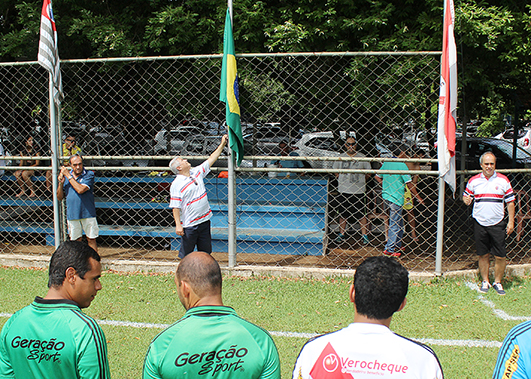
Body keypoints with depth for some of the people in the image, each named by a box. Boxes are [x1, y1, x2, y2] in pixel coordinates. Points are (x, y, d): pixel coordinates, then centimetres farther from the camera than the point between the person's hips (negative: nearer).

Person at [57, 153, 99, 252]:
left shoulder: (89, 175, -4)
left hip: (88, 213, -3)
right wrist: (61, 183, -6)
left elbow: (80, 190, -21)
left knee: (91, 240, 3)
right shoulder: (65, 175, 8)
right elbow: (60, 197, 10)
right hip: (72, 214, 3)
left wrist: (68, 176, -13)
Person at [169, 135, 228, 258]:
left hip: (204, 220, 7)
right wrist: (178, 225, -19)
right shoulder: (177, 184, -14)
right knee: (186, 253, 5)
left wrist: (222, 144, 9)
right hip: (189, 225, -6)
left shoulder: (197, 172, 6)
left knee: (206, 251, 16)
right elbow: (175, 207, -15)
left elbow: (211, 159, 13)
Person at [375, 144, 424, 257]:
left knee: (399, 222, 20)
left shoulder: (386, 163, 8)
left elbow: (377, 177, 17)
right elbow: (409, 184, -13)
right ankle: (389, 249, 3)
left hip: (386, 196, 8)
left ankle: (397, 245, 27)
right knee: (394, 224, 0)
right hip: (396, 198, -8)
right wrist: (418, 198, -4)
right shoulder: (402, 165, -14)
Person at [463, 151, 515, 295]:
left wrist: (511, 221, 1)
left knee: (500, 256, -1)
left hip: (497, 224, -1)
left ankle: (497, 282, 16)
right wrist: (466, 200, -13)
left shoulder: (503, 180, 2)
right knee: (483, 255, 7)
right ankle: (485, 281, 21)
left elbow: (510, 202, 6)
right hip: (480, 223, 1)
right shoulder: (473, 181, 4)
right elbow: (466, 196, 12)